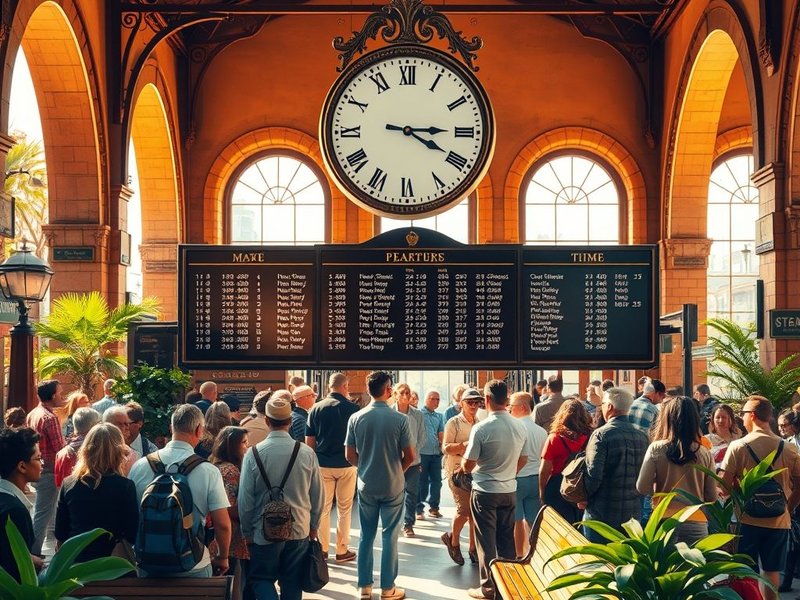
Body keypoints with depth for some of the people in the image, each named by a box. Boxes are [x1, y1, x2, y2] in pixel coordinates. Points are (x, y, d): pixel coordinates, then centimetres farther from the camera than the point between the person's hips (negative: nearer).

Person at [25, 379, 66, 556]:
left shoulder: (32, 414, 8)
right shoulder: (50, 418, -19)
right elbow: (60, 449, -20)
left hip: (36, 470, 9)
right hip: (48, 471, -9)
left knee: (38, 512, 19)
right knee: (43, 515, -2)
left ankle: (32, 550, 27)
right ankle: (34, 554, 1)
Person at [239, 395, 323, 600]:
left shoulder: (254, 454, -14)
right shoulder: (307, 453, -9)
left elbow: (245, 499, -9)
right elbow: (318, 496, 0)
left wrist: (247, 532, 5)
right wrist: (313, 526, 15)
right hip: (300, 530, 2)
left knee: (261, 578, 14)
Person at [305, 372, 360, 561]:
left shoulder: (316, 408, -2)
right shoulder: (352, 408, -8)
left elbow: (309, 441, 1)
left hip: (323, 465, 2)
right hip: (346, 464, -2)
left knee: (323, 507, 11)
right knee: (344, 508, 8)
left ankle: (322, 549, 17)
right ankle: (342, 550, 12)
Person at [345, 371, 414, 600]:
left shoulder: (356, 418, -6)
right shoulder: (399, 419, -13)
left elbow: (350, 455, -2)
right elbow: (409, 456, -9)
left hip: (366, 485, 3)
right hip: (393, 486, -2)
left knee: (366, 536, 13)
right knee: (389, 536, 8)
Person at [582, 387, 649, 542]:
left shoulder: (601, 435, -15)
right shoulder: (642, 436, 2)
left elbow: (593, 475, -18)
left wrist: (583, 498, -4)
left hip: (602, 513, -5)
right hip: (633, 513, 5)